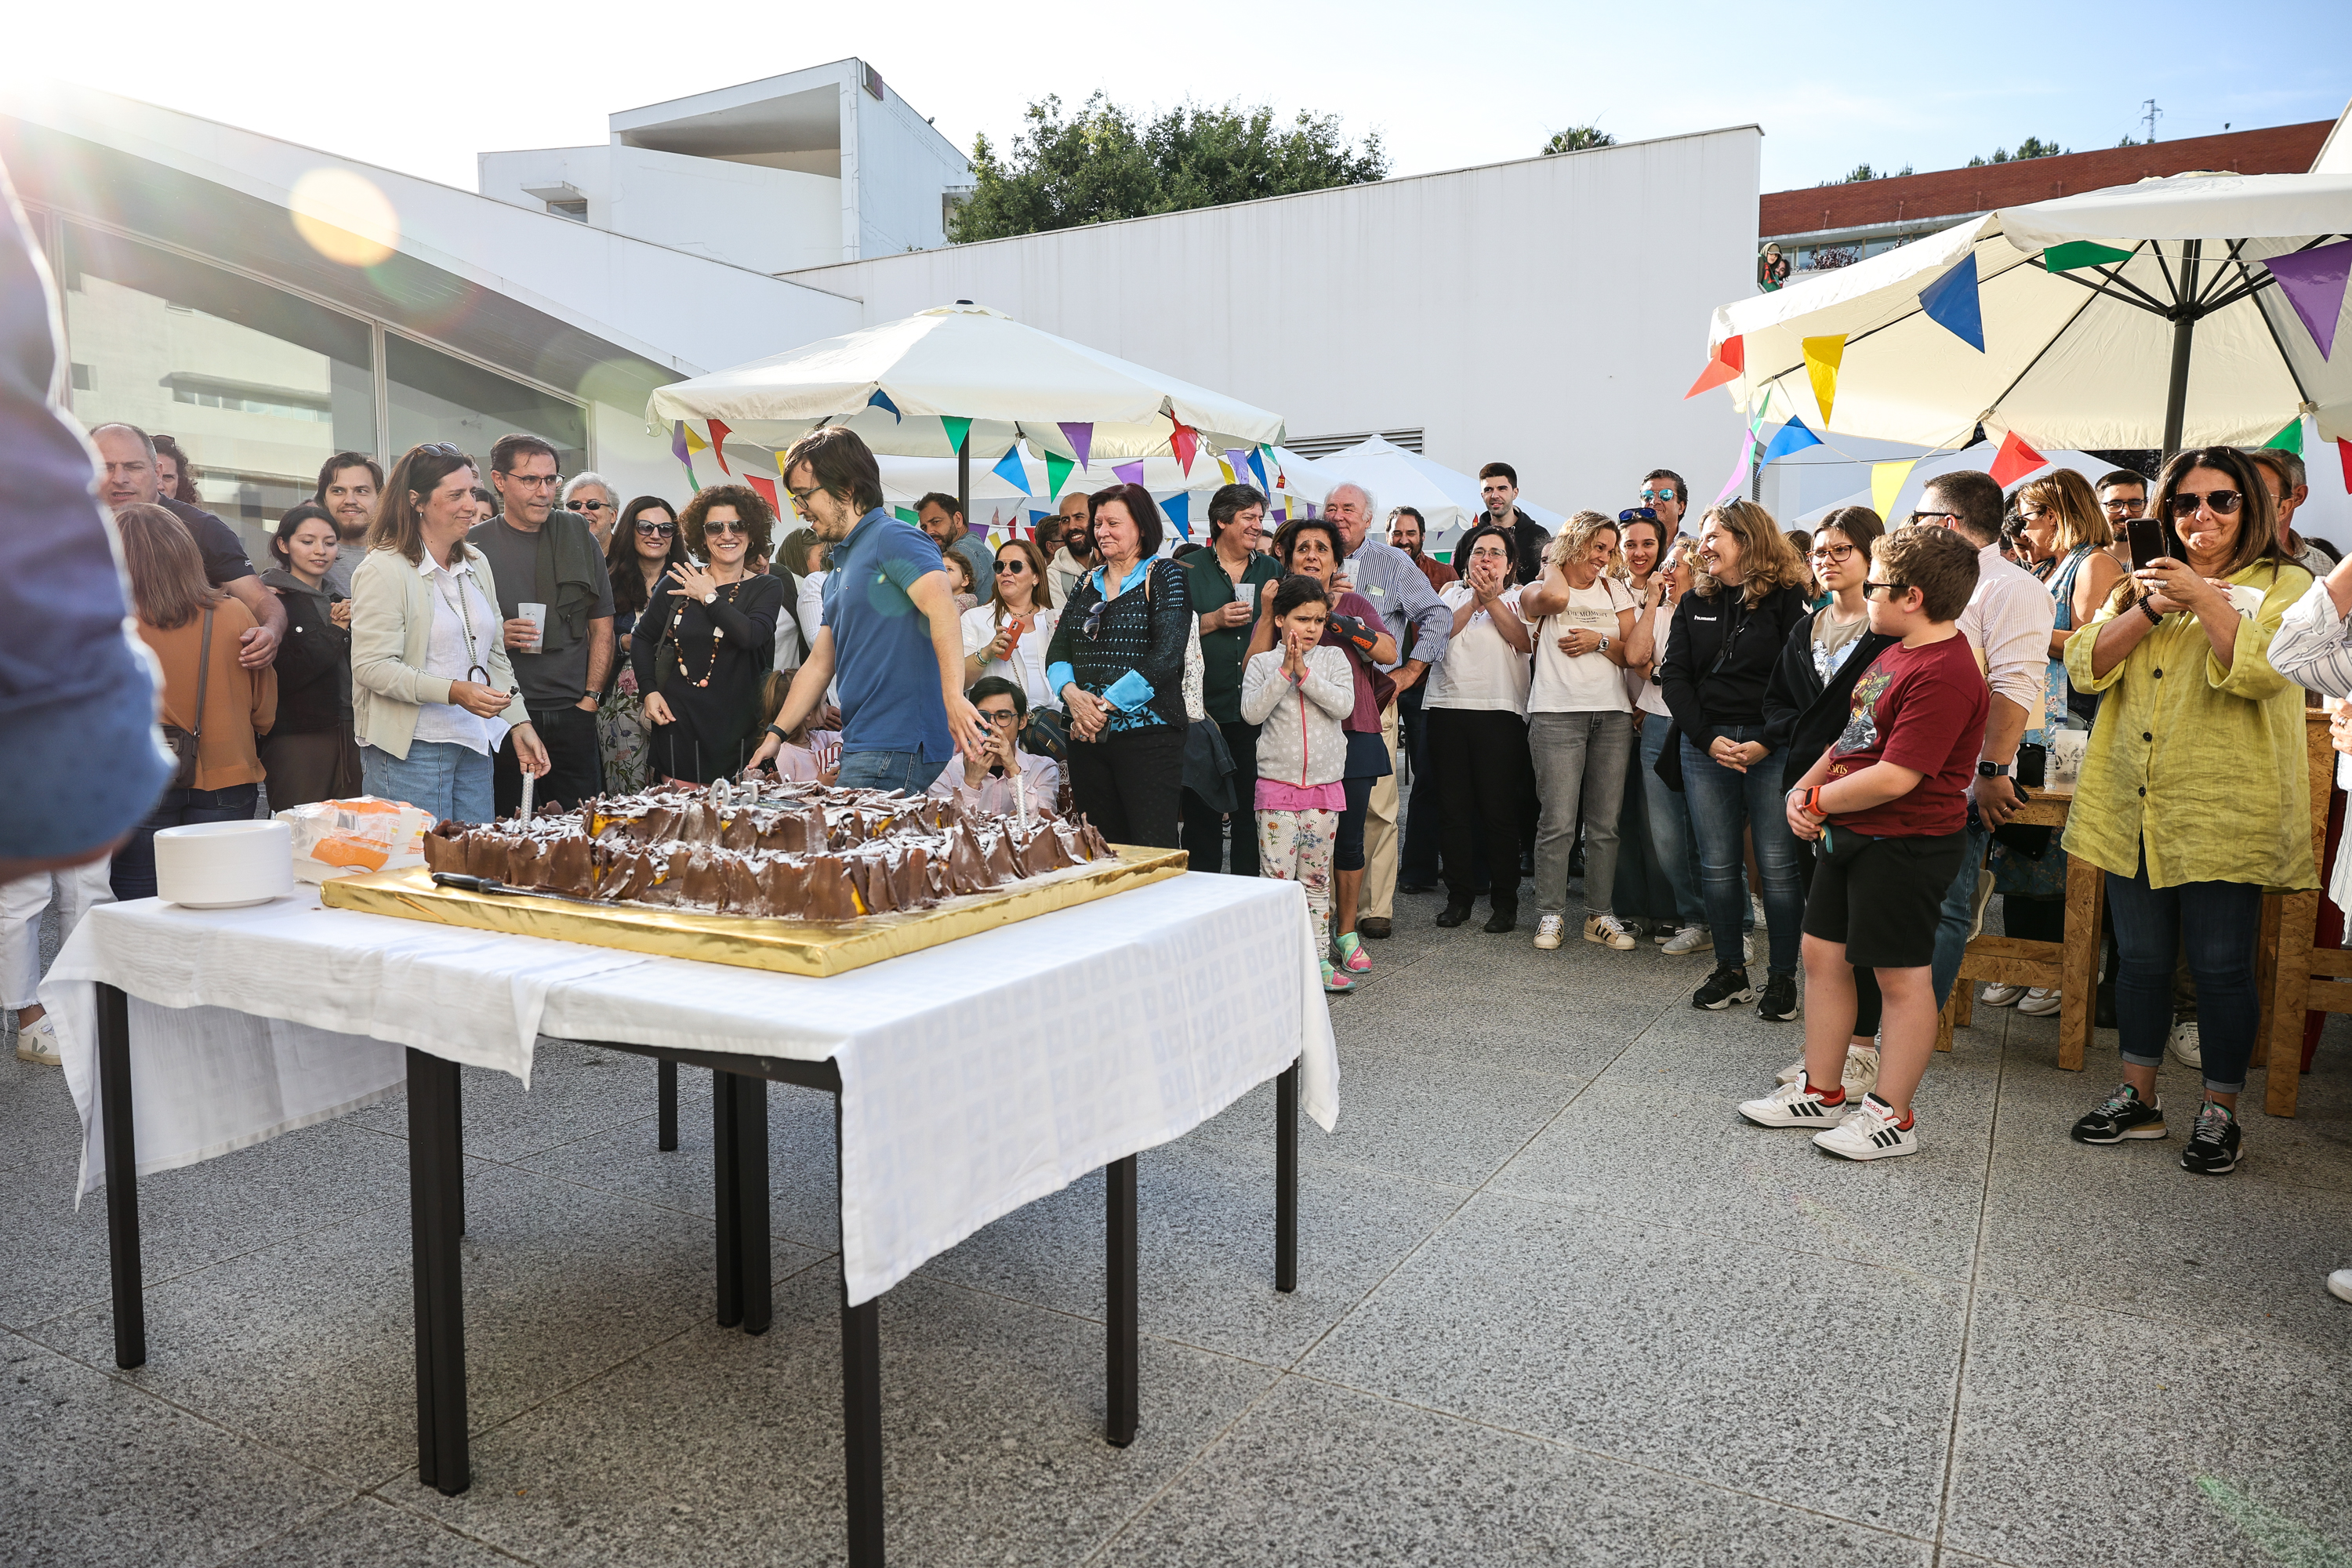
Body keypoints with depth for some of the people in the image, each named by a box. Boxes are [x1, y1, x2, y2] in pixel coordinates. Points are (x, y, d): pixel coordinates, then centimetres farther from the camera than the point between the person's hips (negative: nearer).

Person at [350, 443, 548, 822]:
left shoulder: (477, 564, 14)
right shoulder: (383, 570, -8)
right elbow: (372, 666, -15)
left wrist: (519, 723, 9)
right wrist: (454, 692, -25)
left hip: (476, 747, 7)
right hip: (410, 749, -6)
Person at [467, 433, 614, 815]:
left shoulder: (579, 536, 9)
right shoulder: (474, 545, 2)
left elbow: (602, 626, 11)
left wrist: (590, 698, 2)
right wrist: (497, 636, -15)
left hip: (572, 713, 2)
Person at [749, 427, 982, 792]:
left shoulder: (892, 537, -7)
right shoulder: (837, 572, 23)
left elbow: (942, 611, -23)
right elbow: (819, 665, 27)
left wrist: (954, 699, -35)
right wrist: (775, 735, 23)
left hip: (896, 748, -9)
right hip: (860, 747, 9)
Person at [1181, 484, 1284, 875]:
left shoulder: (1272, 571, 13)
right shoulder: (1189, 571, 4)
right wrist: (1214, 620, -10)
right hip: (1205, 708, -2)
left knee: (1253, 807, 5)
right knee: (1202, 810, 4)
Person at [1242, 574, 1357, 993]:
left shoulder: (1333, 658, 6)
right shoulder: (1262, 663, 1)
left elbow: (1343, 705, -9)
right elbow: (1251, 712, -13)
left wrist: (1305, 673, -16)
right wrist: (1285, 671, -18)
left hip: (1325, 786, 2)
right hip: (1276, 786, -2)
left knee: (1316, 880, 10)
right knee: (1277, 878, -3)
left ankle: (1317, 960, 17)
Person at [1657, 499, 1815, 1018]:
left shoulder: (1787, 600, -1)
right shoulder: (1695, 603, 12)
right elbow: (1674, 675, 5)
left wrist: (1767, 742, -15)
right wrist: (1709, 739, -7)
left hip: (1771, 746, -4)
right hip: (1705, 743, 4)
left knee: (1777, 864, -2)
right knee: (1716, 863, 6)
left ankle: (1782, 976, 9)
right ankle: (1730, 970, 17)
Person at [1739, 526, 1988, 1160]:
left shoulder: (1944, 675, -22)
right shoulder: (1896, 652, 11)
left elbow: (1895, 777, -26)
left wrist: (1819, 800, -12)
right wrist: (1807, 784, 2)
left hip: (1905, 842, -10)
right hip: (1851, 833, 10)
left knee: (1902, 978, 2)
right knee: (1823, 956, 14)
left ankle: (1891, 1117, 15)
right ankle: (1820, 1092, 27)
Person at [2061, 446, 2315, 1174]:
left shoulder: (2284, 585, 3)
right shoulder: (2144, 581, 15)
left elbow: (2260, 669, -16)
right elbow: (2086, 665, 1)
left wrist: (2202, 596, -19)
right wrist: (2150, 609, -11)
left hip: (2224, 814, -4)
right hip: (2132, 807, 4)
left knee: (2221, 965, 2)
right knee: (2140, 957, 11)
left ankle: (2219, 1111, 17)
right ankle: (2138, 1098, 24)